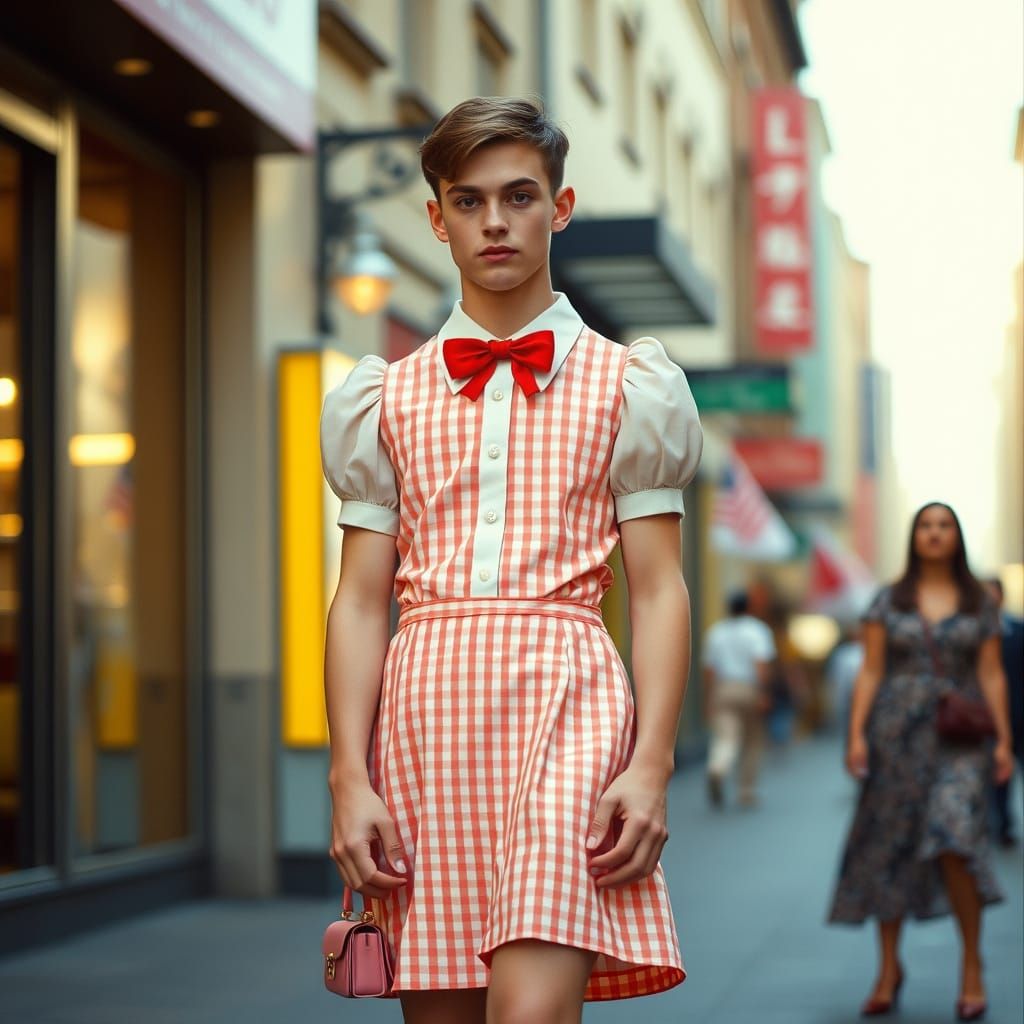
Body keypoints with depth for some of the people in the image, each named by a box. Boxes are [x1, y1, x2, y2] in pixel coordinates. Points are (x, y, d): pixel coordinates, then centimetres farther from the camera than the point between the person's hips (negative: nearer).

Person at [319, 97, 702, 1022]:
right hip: (424, 703, 3)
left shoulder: (623, 384, 9)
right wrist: (349, 777, 0)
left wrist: (651, 765, -8)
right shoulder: (390, 397, 15)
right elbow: (361, 599, 10)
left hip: (563, 690, -2)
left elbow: (659, 591, 4)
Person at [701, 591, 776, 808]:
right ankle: (747, 793, 17)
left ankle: (717, 770, -40)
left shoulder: (716, 632, 12)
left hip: (722, 690, 2)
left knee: (725, 739, -8)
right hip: (749, 690, -2)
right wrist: (763, 693, -14)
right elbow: (761, 663, -13)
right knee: (752, 741, 13)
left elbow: (709, 670, 11)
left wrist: (708, 700, 17)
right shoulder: (757, 630, 2)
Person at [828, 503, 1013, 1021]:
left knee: (954, 837, -19)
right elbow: (870, 672, 3)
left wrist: (1003, 740, -3)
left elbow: (991, 674, 5)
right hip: (898, 730, 1)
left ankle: (971, 961, -6)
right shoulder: (888, 600, 6)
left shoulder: (980, 603, 7)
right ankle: (889, 967, 15)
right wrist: (856, 735, -6)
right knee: (889, 847, 2)